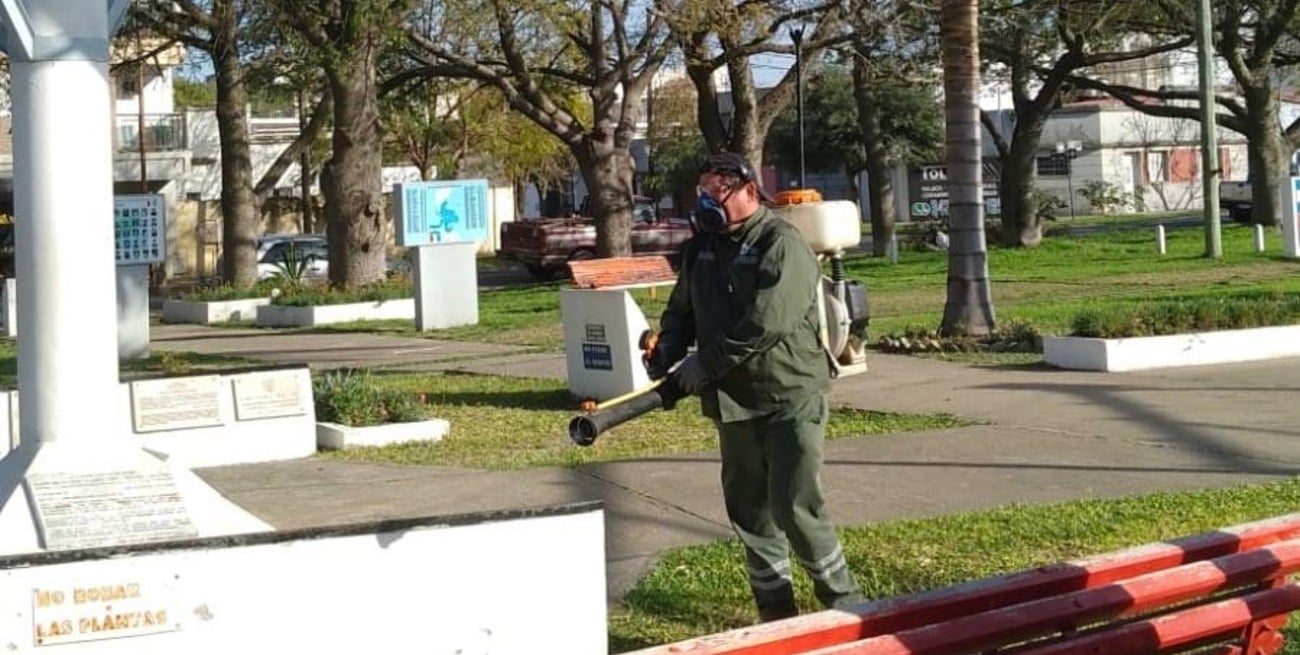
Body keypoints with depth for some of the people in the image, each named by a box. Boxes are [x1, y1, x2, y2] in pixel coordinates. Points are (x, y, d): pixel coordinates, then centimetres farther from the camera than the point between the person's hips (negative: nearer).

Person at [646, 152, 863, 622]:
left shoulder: (782, 245, -13)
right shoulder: (703, 247, 12)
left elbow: (766, 322, -23)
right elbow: (682, 309, 19)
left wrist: (706, 363, -19)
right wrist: (668, 350, -3)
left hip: (790, 398, -8)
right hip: (733, 402, 8)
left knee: (795, 508, -13)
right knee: (749, 510, 11)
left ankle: (843, 603, 3)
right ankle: (776, 613, 22)